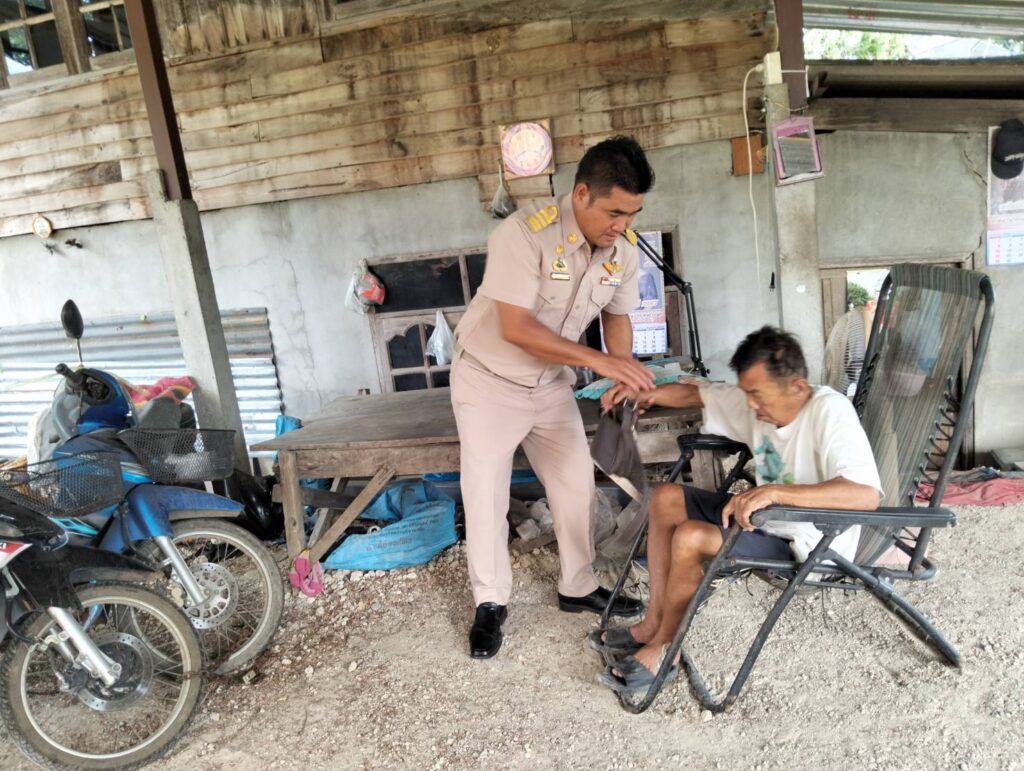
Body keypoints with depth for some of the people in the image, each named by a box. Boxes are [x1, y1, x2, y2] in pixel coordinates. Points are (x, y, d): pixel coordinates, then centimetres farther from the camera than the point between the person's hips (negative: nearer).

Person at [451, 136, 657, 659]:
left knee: (576, 484, 8)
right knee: (486, 495, 1)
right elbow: (516, 328, -32)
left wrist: (624, 379, -14)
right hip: (489, 379, -5)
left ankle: (579, 587, 27)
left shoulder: (624, 248, -10)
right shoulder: (524, 233, -30)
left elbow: (616, 316, 3)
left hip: (551, 381, 5)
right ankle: (490, 602, 19)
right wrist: (597, 360, -34)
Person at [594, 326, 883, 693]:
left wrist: (773, 492, -44)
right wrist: (644, 393, -7)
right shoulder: (762, 401, -5)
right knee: (666, 499, 2)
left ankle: (664, 647, -1)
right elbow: (697, 393, 9)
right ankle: (654, 621, 9)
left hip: (808, 549, -9)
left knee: (690, 538, -25)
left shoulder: (830, 411, -27)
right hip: (766, 519, 9)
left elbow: (867, 495, -39)